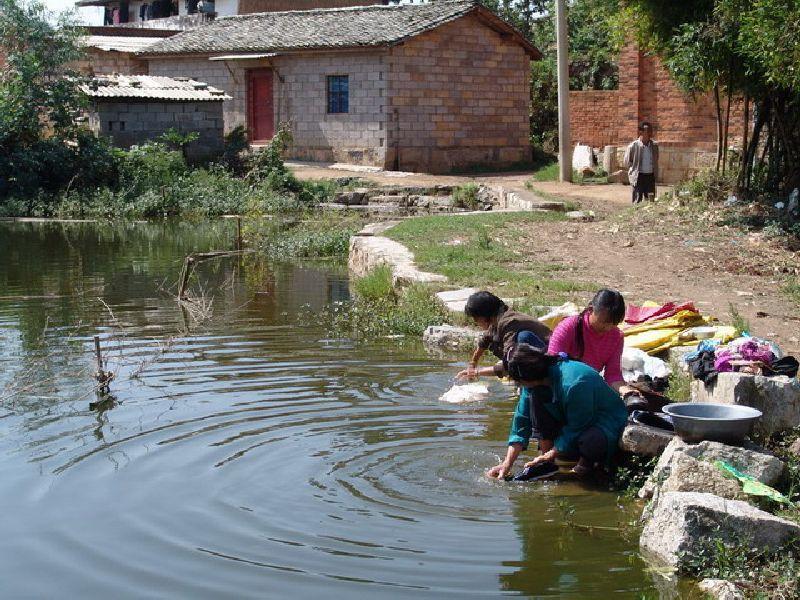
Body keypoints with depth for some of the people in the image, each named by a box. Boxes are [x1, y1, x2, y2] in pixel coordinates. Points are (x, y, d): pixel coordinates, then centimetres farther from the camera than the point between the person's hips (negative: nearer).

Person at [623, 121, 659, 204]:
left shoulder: (654, 145, 5)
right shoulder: (633, 146, -7)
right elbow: (626, 162, 1)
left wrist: (656, 175, 12)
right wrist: (635, 168, -1)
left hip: (650, 176, 4)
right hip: (638, 176, -4)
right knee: (637, 200, -4)